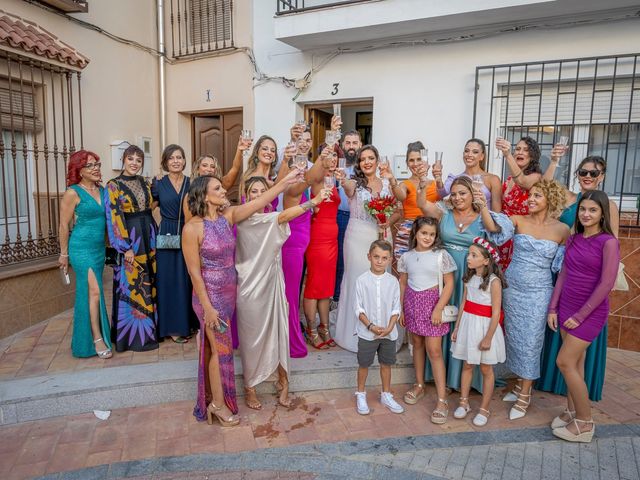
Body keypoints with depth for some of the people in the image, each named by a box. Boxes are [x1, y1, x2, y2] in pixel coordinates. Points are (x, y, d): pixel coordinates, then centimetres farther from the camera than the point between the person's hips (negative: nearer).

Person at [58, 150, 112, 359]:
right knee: (94, 291, -11)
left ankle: (87, 334, 26)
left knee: (87, 292, 14)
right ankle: (97, 339, -3)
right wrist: (64, 254, 0)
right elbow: (64, 225, -4)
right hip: (82, 248, -6)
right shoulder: (73, 193, -9)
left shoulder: (103, 191, 7)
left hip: (100, 247, 6)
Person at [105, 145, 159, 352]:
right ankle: (134, 335, 10)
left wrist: (154, 238, 10)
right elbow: (114, 218, -10)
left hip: (148, 238, 6)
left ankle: (149, 329, 23)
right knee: (132, 286, -1)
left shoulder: (145, 184, 12)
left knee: (149, 284, 10)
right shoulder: (113, 186, -5)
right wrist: (126, 247, -15)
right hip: (129, 240, -5)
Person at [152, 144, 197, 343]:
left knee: (188, 280, 8)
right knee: (169, 280, 2)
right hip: (167, 237, -2)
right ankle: (173, 327, 13)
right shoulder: (158, 183, 1)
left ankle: (189, 322, 22)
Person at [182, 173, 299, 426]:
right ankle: (218, 404, 23)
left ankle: (213, 395, 36)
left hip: (229, 293, 6)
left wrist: (287, 180, -5)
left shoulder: (227, 216, -1)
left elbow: (260, 201, -1)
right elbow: (194, 272, -17)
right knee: (220, 349, 5)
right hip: (210, 295, -6)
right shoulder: (193, 228, -18)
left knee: (217, 347, 18)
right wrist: (207, 307, -17)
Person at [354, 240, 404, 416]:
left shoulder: (393, 281, -4)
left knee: (386, 364, 16)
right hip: (367, 333, -2)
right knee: (364, 364, 11)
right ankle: (361, 395, 30)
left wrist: (389, 328, -13)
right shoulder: (362, 280, -10)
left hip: (388, 333, 2)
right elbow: (358, 308, -9)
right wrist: (370, 326, -17)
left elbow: (396, 308, -1)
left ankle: (386, 395, 34)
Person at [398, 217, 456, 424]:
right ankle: (419, 385, 32)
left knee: (434, 350, -5)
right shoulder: (407, 256, 2)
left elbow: (449, 283, -7)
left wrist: (438, 309, -13)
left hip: (432, 302, -4)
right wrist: (400, 309, 8)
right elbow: (403, 284, 10)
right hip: (412, 302, 4)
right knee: (417, 343, 15)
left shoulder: (441, 255, -8)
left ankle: (442, 399, 3)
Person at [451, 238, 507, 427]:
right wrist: (457, 327, 9)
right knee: (467, 365, 15)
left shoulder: (494, 281, -17)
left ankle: (484, 409, 23)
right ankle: (464, 402, 29)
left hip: (484, 326, -5)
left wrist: (488, 338, -15)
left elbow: (496, 313, -16)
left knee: (486, 369, 10)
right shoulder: (469, 278, 2)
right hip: (468, 324, 6)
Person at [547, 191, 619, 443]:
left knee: (564, 362, -5)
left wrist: (580, 315, -14)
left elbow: (606, 284, -16)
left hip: (591, 311, -6)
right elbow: (563, 275, 8)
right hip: (567, 308, 6)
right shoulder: (573, 240, 6)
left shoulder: (608, 242, -13)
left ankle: (585, 422, 11)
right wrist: (553, 308, 4)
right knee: (575, 362, 14)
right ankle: (572, 411, 27)